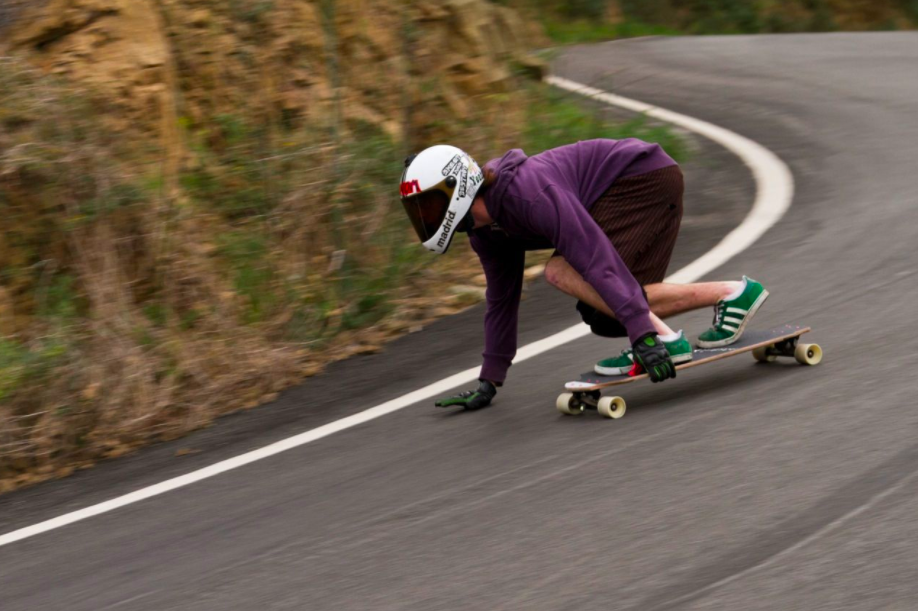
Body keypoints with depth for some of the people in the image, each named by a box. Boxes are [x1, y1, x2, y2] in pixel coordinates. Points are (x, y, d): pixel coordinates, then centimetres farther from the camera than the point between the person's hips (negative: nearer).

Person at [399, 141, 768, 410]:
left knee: (562, 271, -23)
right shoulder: (485, 229, 2)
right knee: (604, 320, 4)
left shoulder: (525, 193, -29)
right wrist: (488, 381, 13)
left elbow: (597, 257, -34)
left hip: (647, 177, -10)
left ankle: (663, 339, -18)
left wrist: (643, 334, -38)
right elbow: (501, 299, 14)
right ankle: (731, 293, 7)